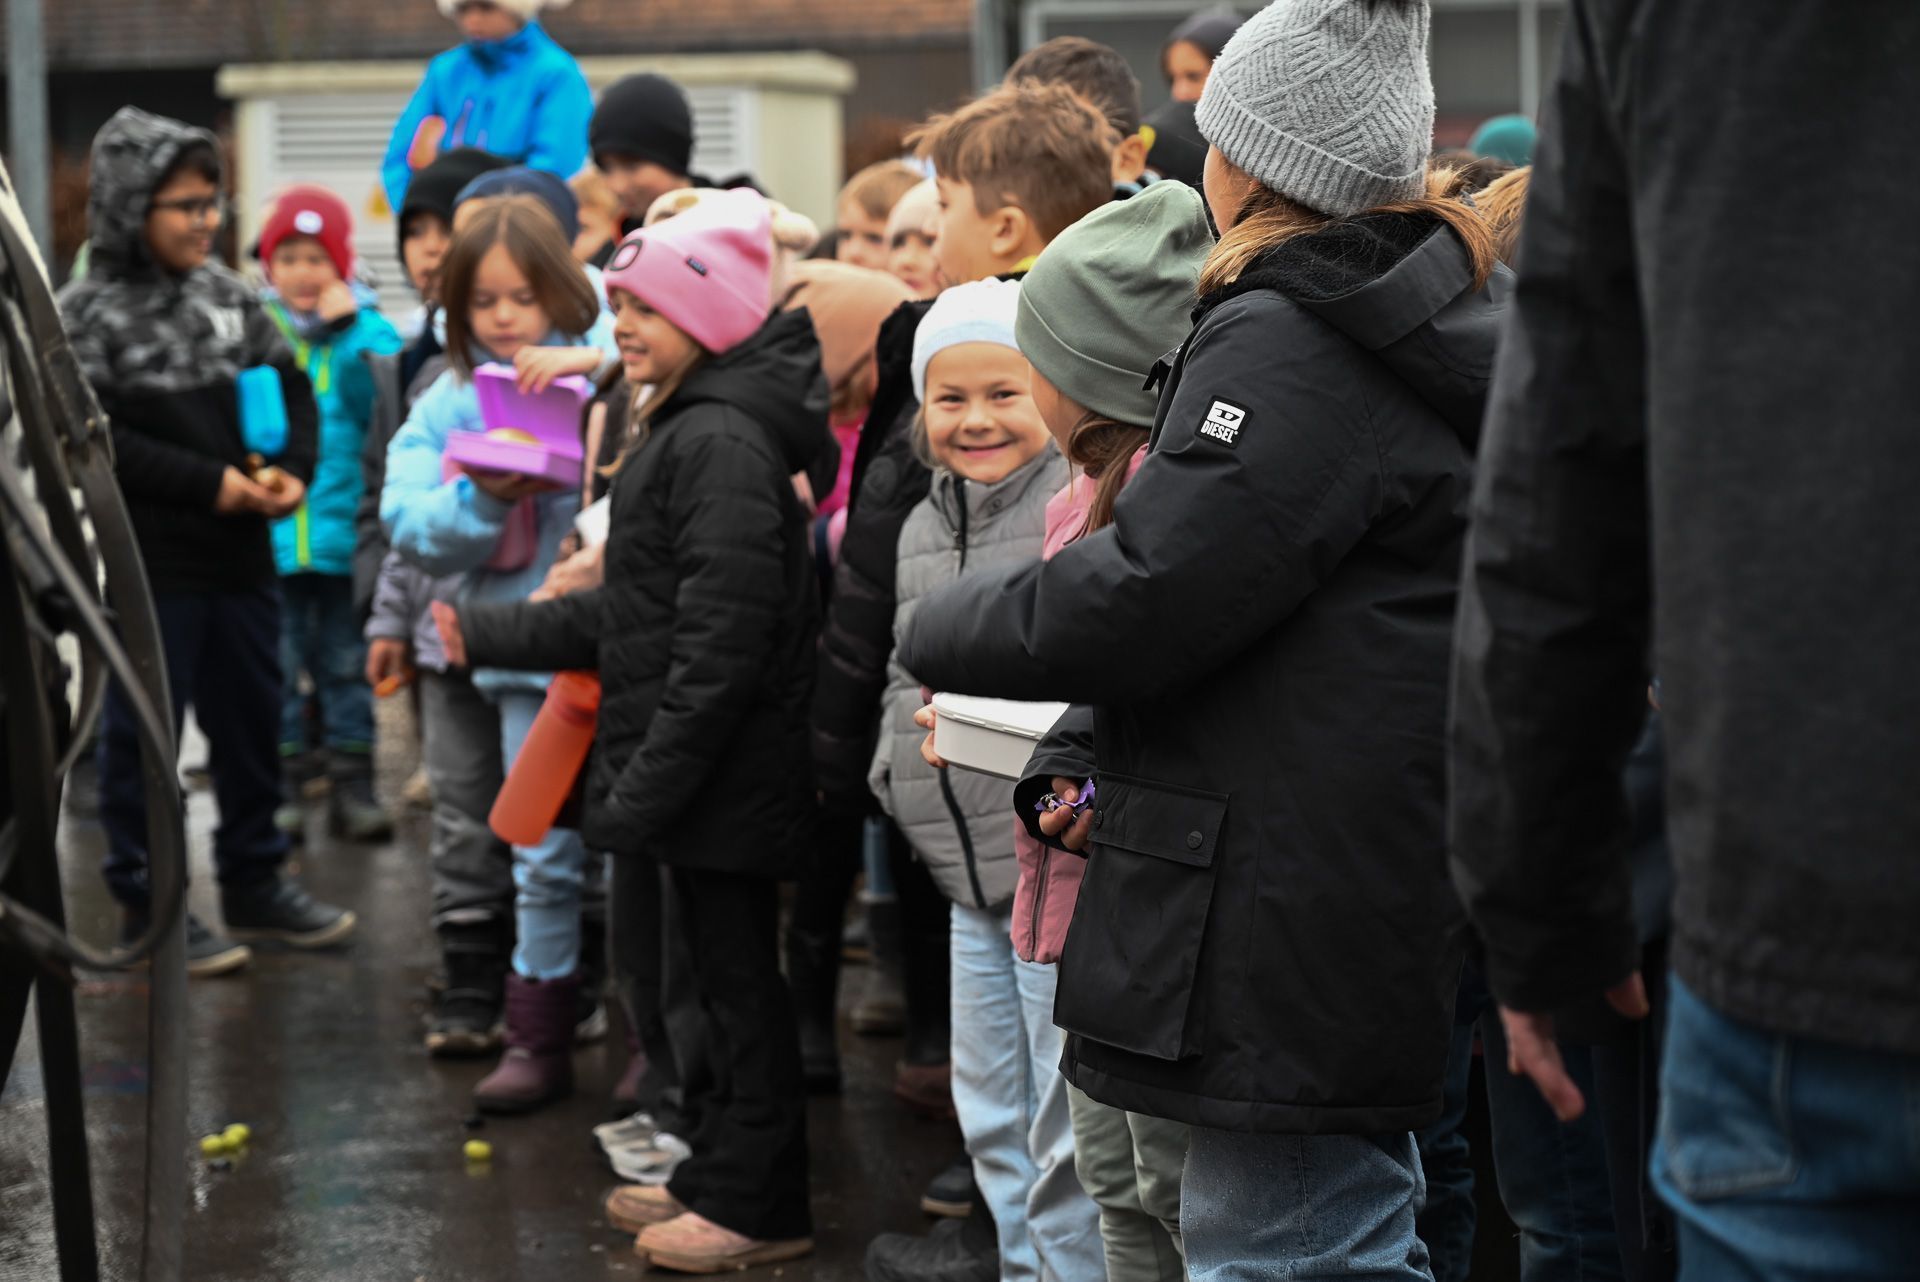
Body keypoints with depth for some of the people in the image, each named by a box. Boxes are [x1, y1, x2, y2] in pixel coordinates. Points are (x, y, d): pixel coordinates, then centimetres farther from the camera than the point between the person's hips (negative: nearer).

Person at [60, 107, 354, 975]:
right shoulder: (90, 312, -9)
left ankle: (254, 883, 30)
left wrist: (292, 468, -5)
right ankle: (146, 907, 14)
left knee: (253, 723, 15)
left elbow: (285, 382, 13)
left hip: (240, 553, 6)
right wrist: (207, 482, -20)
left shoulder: (228, 293, 8)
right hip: (147, 564, -6)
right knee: (142, 736, 3)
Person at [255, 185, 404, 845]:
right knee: (277, 669, 7)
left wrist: (349, 332, -16)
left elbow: (387, 406, -12)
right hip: (268, 536, 0)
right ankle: (282, 788, 15)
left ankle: (353, 787, 17)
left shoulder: (367, 329, 3)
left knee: (348, 666, 9)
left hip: (344, 533, 0)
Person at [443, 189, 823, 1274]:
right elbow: (634, 613, 20)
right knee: (727, 972, 17)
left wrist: (648, 783, -23)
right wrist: (493, 635, 20)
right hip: (709, 776, 10)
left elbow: (723, 637, -24)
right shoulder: (684, 429, 15)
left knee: (740, 979, 0)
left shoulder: (721, 443, -19)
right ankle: (723, 1175, 28)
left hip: (725, 769, -10)